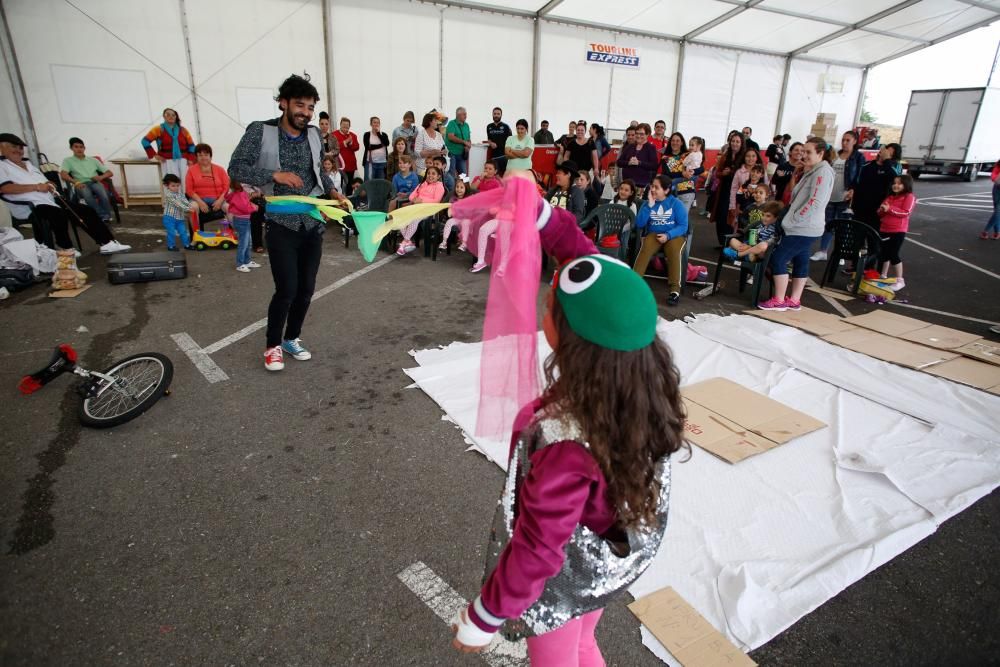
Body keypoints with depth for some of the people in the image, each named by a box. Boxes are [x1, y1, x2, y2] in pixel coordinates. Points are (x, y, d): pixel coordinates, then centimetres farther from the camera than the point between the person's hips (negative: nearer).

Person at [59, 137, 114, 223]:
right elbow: (63, 174, -1)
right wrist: (76, 182, -21)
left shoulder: (93, 160, 24)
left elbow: (109, 173, 18)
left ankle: (106, 215, -36)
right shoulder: (68, 161, 16)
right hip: (81, 185, -1)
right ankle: (102, 216, -44)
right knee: (86, 193, -39)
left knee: (101, 190, -37)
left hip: (94, 182, 1)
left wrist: (101, 177, -5)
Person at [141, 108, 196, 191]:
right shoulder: (159, 129, 6)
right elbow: (145, 141, 5)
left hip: (183, 160, 3)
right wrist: (154, 155, -2)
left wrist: (191, 159, 4)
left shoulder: (183, 130, 14)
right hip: (168, 161, -3)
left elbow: (191, 145, 15)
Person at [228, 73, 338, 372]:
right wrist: (274, 174, -21)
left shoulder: (314, 134, 6)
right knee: (286, 289, -7)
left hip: (313, 224, 5)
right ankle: (272, 345, 15)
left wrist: (333, 192, 4)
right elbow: (235, 168, -9)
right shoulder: (260, 131, -7)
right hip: (281, 225, -5)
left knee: (306, 287, 9)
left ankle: (292, 339, 29)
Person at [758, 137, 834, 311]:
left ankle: (779, 301, 0)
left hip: (804, 228, -10)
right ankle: (794, 301, 20)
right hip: (801, 227, 10)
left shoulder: (823, 171, -15)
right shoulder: (812, 171, 16)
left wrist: (793, 220, -18)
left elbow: (815, 202, -23)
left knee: (777, 259, -8)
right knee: (800, 261, 13)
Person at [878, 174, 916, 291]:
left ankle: (899, 280, 1)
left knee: (893, 254, -8)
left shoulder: (909, 197, -4)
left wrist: (890, 209, -21)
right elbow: (882, 213, 21)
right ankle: (883, 276, 25)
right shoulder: (890, 197, 17)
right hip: (884, 229, 7)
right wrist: (881, 210, -2)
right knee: (883, 254, 12)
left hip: (898, 231, -7)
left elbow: (906, 212, -16)